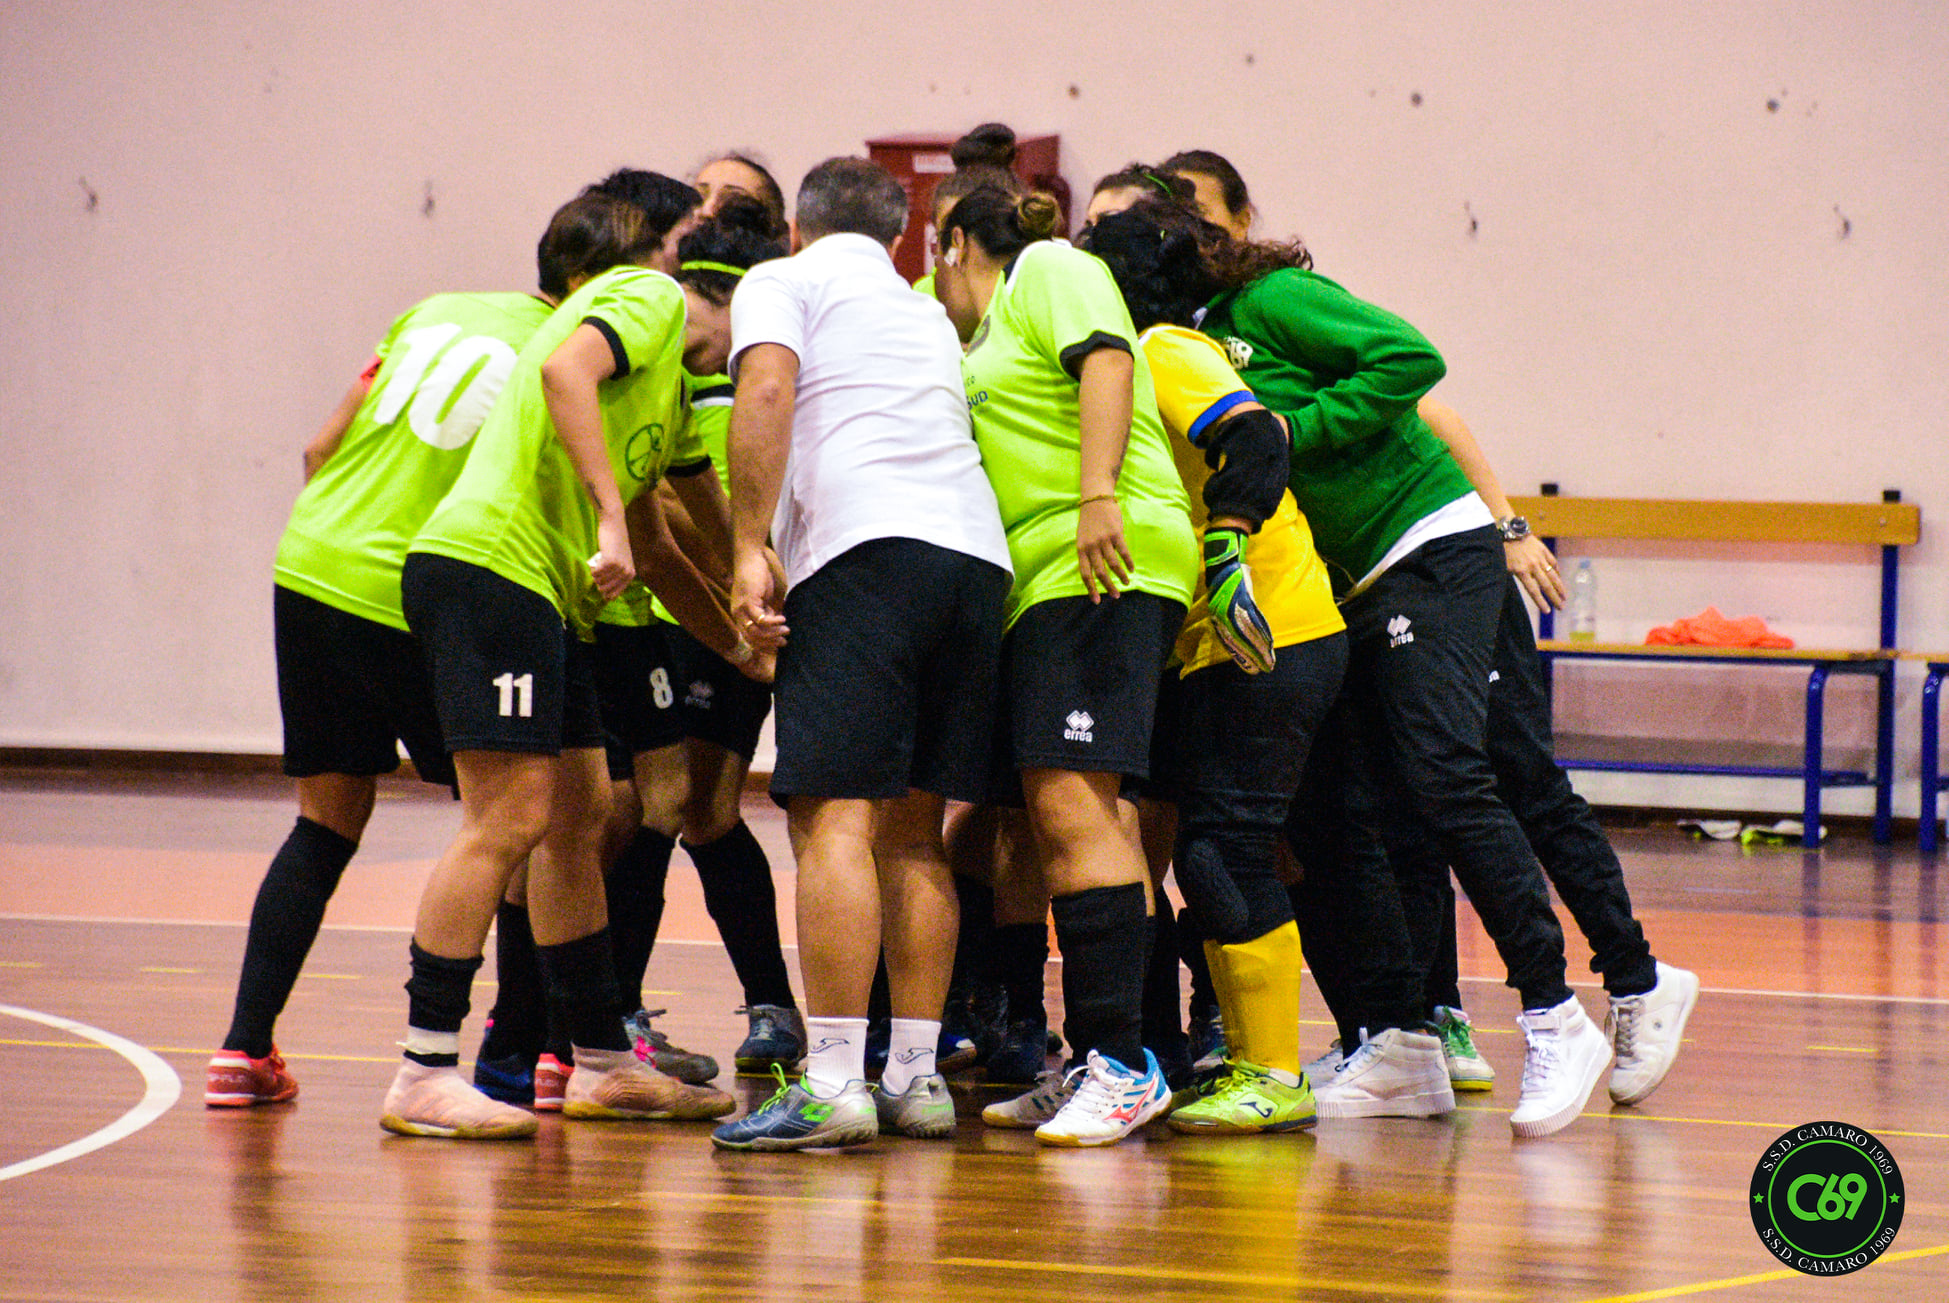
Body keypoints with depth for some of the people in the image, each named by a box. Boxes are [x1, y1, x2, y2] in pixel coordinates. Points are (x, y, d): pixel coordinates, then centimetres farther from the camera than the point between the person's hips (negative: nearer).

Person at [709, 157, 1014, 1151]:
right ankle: (916, 1075, 9)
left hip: (865, 546, -6)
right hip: (978, 553, 6)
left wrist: (750, 547, -8)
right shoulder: (928, 315, 33)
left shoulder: (780, 283, 12)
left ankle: (832, 1082, -20)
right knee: (913, 828, 11)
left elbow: (767, 393, -5)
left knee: (833, 814, -11)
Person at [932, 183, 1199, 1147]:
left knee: (1072, 807, -17)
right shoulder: (988, 340, 31)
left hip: (1105, 567, -10)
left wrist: (1099, 492, -23)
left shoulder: (1048, 270, 5)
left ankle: (1123, 1066, -21)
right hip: (1041, 589, 10)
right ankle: (1097, 1066, 10)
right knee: (1056, 822, 7)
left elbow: (1105, 358, -12)